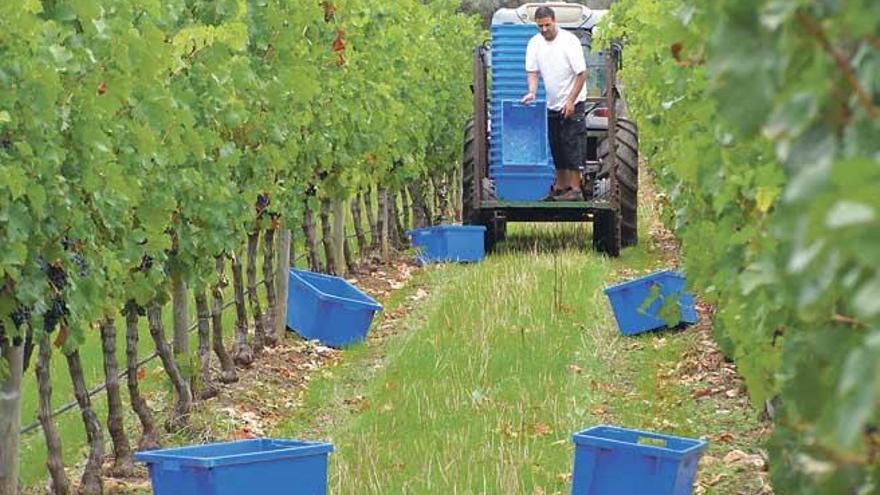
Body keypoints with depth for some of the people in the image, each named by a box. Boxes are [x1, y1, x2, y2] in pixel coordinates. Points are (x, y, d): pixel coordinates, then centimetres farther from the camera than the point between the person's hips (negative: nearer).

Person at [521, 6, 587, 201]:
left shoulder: (569, 41, -15)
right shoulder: (535, 43, 1)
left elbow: (582, 74, -14)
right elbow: (532, 72, 2)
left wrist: (570, 102, -18)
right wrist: (532, 92, -18)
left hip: (572, 104, -6)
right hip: (551, 104, 6)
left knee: (572, 145, -8)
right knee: (556, 147, 10)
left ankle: (575, 189, -7)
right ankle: (560, 187, 19)